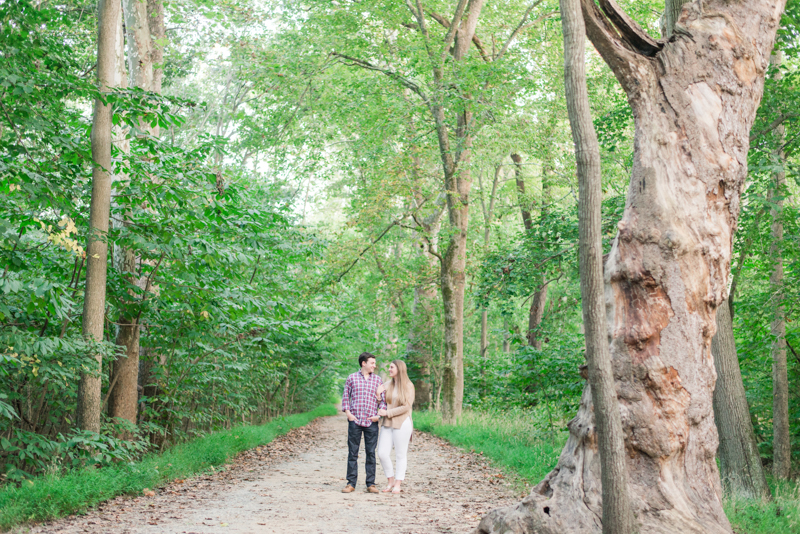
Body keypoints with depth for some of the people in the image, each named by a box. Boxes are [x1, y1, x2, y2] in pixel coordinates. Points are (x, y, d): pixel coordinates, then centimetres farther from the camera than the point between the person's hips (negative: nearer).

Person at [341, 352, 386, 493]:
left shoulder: (377, 379, 10)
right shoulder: (352, 378, 6)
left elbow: (382, 399, 11)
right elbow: (345, 397, 9)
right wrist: (347, 413, -3)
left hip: (371, 422, 1)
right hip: (355, 421, -1)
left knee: (371, 453, 3)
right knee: (352, 452, 1)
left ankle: (371, 483, 9)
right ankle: (351, 483, 6)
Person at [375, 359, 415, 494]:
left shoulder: (408, 386, -5)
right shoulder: (387, 385, 10)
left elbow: (406, 407, -11)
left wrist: (387, 413, -12)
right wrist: (378, 394, -5)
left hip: (402, 423, -5)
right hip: (387, 424, 5)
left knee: (401, 455, 3)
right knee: (382, 453, -2)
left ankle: (398, 484, 11)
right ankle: (391, 481, 15)